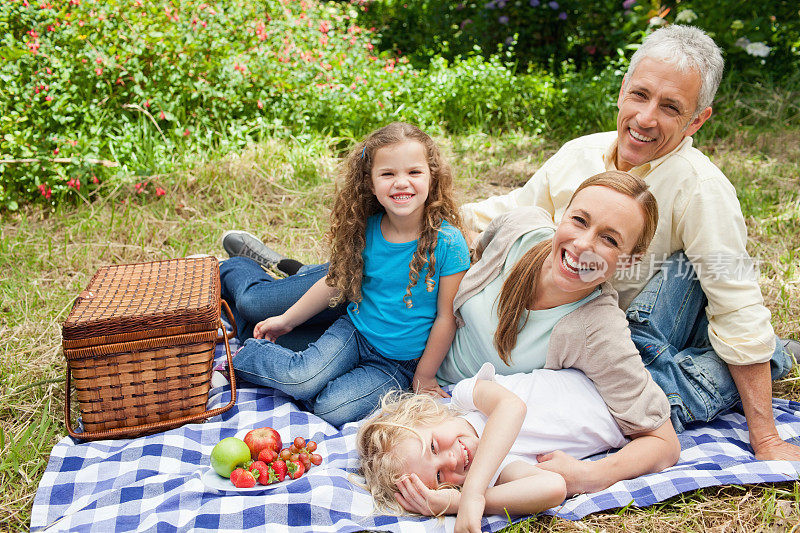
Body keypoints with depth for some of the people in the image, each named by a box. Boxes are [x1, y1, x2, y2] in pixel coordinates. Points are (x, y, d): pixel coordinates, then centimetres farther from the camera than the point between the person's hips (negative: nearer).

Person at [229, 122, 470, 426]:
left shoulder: (447, 243, -21)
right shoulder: (366, 230, -7)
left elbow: (447, 316, -12)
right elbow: (336, 281, 8)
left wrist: (424, 377, -5)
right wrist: (287, 320, 14)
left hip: (399, 361, -2)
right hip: (354, 331, 3)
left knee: (332, 409, -21)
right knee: (303, 379, -21)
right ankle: (245, 356, 8)